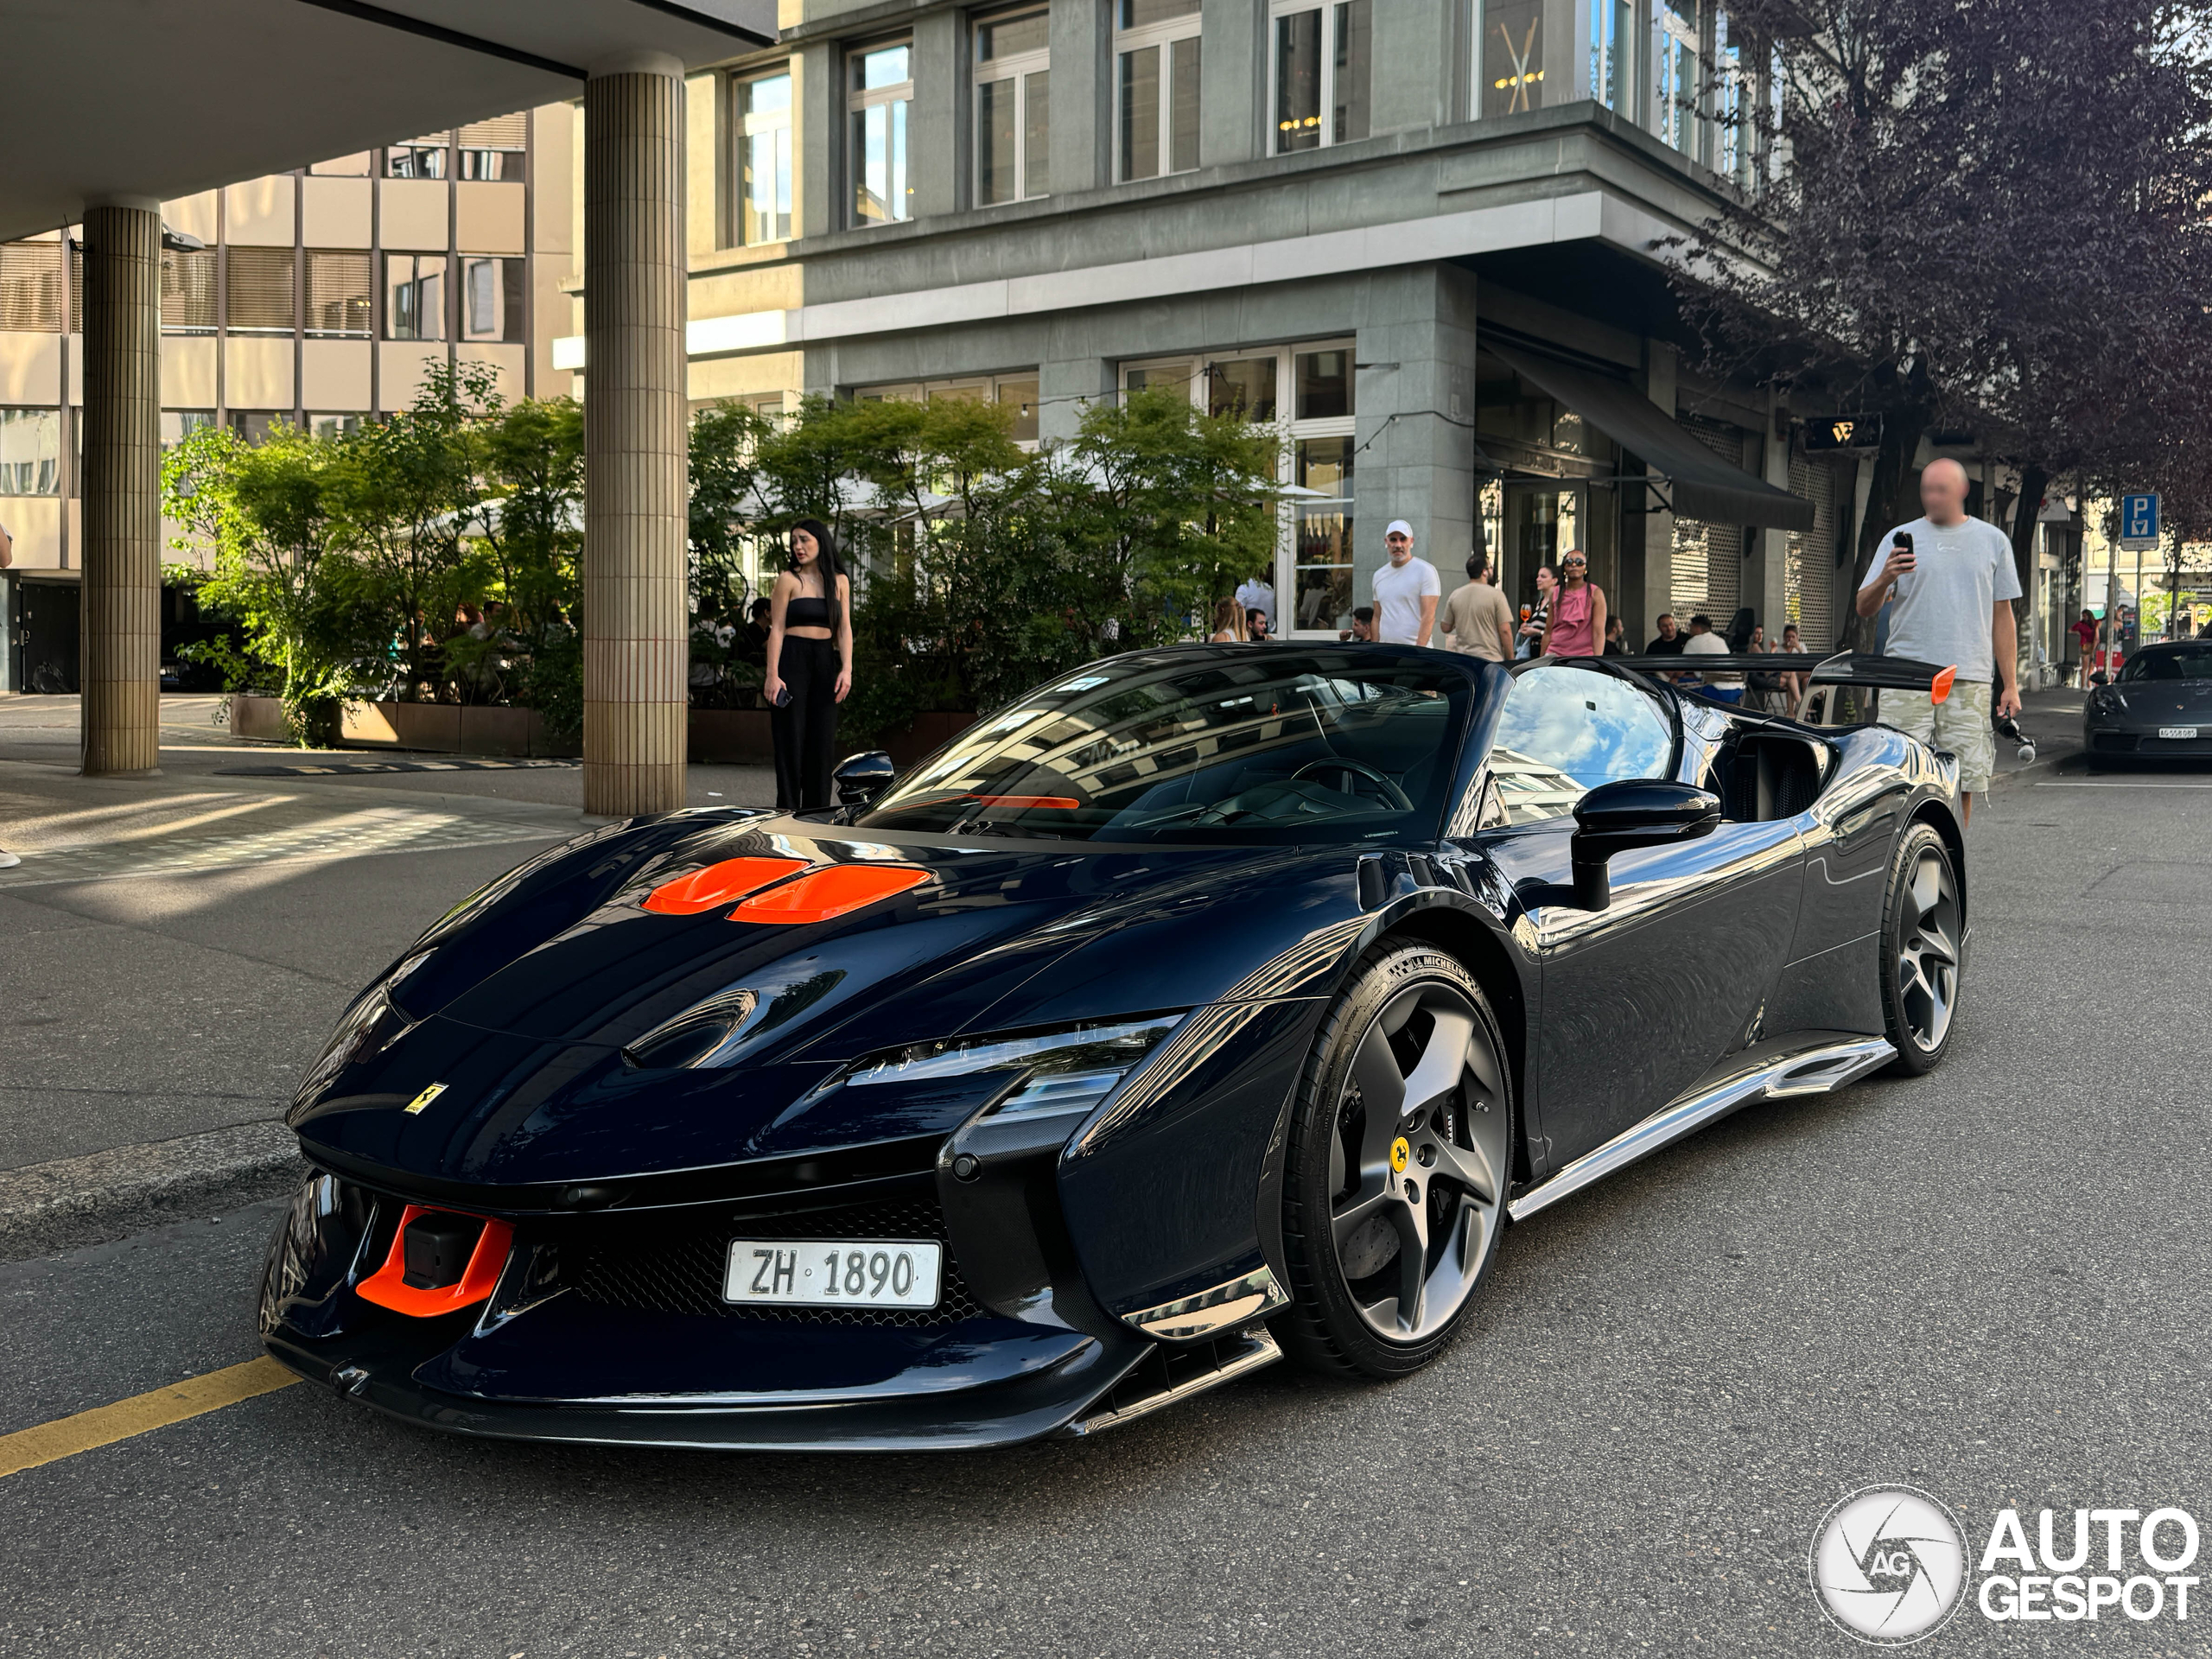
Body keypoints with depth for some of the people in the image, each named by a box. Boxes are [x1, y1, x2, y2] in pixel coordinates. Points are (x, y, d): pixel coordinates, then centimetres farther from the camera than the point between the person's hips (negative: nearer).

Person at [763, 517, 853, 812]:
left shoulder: (840, 581, 10)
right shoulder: (789, 580, 0)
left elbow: (844, 629, 7)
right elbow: (777, 629, -4)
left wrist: (846, 669, -6)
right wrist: (772, 674, -12)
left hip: (825, 661, 4)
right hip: (792, 659, -4)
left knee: (822, 741, 3)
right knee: (791, 738, -4)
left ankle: (816, 812, 8)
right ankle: (788, 810, 1)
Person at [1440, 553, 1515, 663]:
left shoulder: (1455, 595, 5)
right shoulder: (1496, 595, -7)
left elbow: (1446, 628, 11)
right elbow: (1505, 630, -9)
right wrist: (1510, 659, 0)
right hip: (1491, 658, -4)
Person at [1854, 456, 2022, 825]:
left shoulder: (1993, 541, 14)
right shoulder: (1901, 538, 9)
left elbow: (2002, 616, 17)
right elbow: (1864, 608, 4)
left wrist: (2011, 685, 12)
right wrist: (1885, 580, -18)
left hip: (1970, 680, 1)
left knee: (1963, 781, 1)